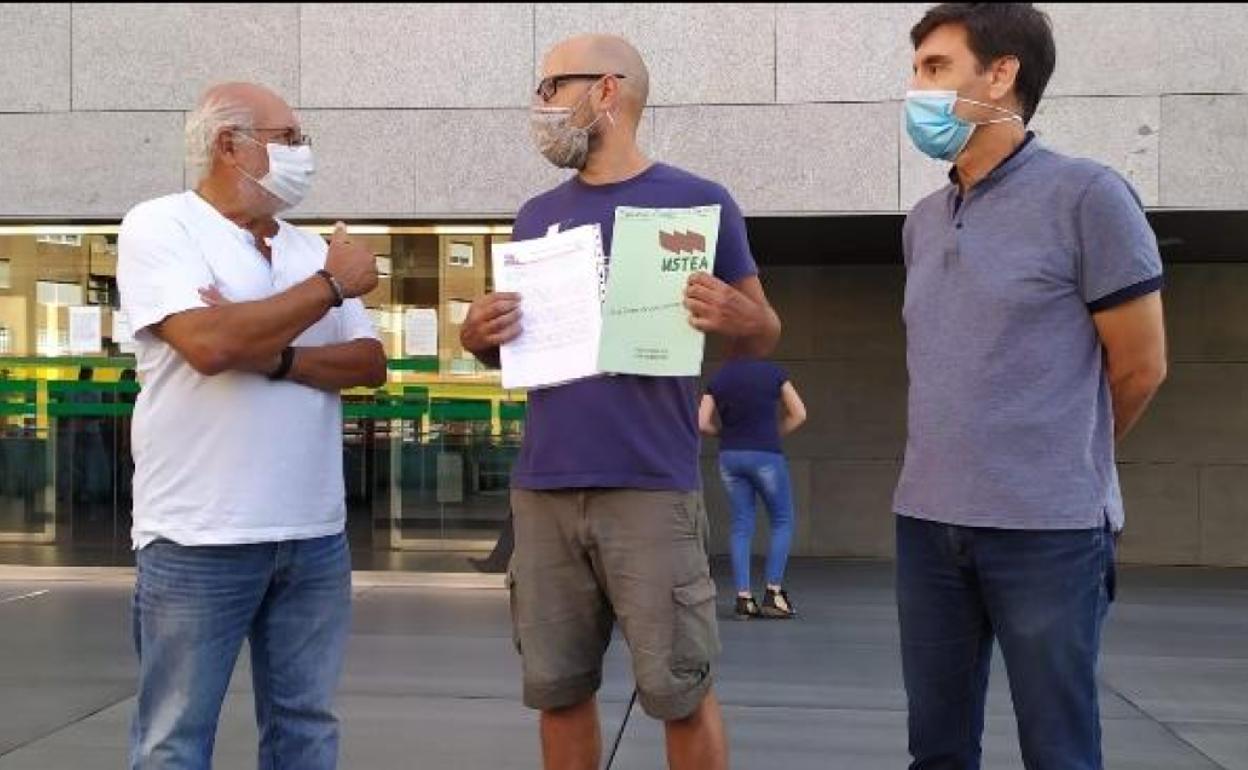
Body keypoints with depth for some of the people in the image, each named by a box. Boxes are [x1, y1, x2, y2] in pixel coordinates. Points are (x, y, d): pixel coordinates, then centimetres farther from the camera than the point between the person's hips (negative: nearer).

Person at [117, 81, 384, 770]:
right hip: (199, 540, -5)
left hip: (315, 537, 6)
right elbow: (209, 344, -21)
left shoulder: (310, 247, 14)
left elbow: (370, 364, 4)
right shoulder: (159, 228, -5)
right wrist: (332, 283, -11)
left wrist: (277, 357, -14)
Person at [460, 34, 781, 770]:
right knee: (556, 687, 10)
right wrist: (480, 335, -3)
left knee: (678, 687, 0)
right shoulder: (537, 216, 13)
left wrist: (736, 316, -20)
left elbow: (764, 335, 3)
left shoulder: (698, 201, 0)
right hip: (542, 489, 5)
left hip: (651, 489, -4)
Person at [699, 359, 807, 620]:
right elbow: (798, 414, 0)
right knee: (783, 522, 10)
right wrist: (773, 434, 9)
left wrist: (727, 432, 12)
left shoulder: (717, 380, 3)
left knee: (742, 526, 8)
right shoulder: (772, 372, -3)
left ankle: (743, 598, 5)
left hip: (730, 457, 3)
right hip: (766, 455, -3)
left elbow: (702, 423, -2)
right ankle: (773, 594, 4)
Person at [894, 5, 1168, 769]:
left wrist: (1066, 461, 10)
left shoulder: (1085, 195, -6)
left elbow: (1140, 366, -2)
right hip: (928, 521, 6)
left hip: (1047, 527, -5)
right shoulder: (923, 222, 11)